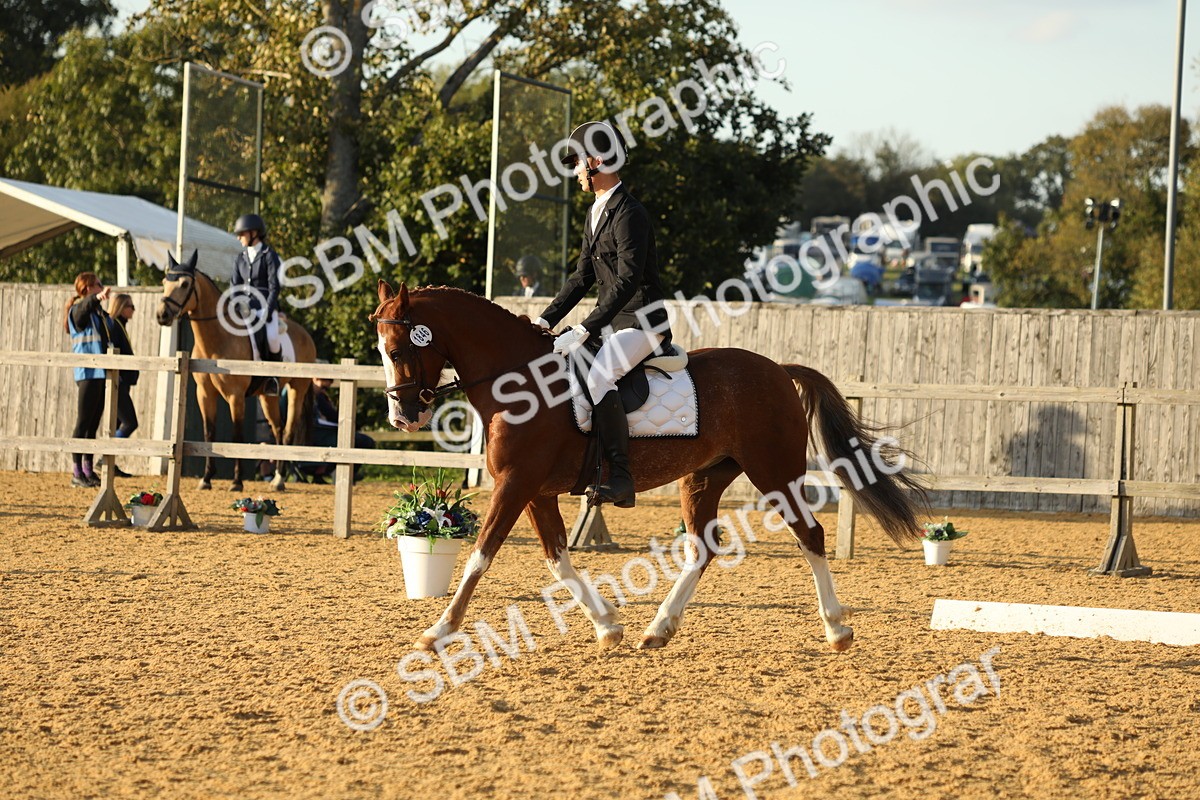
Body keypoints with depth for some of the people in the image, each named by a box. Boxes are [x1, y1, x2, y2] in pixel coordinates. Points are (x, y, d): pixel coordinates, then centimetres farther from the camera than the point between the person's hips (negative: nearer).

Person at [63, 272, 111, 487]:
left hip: (101, 373, 8)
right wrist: (97, 298, -54)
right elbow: (84, 306, -32)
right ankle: (77, 472, -7)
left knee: (93, 424, 10)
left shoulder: (99, 314, 19)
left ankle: (88, 470, 15)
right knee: (84, 423, -8)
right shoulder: (79, 311, -6)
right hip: (88, 373, -8)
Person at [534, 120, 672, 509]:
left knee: (597, 377, -32)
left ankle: (620, 479, -31)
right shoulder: (596, 215, 14)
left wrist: (584, 331, -29)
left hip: (643, 324, -11)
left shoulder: (630, 214, -18)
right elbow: (582, 277, 17)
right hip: (615, 323, 11)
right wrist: (546, 320, 7)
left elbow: (627, 281, -25)